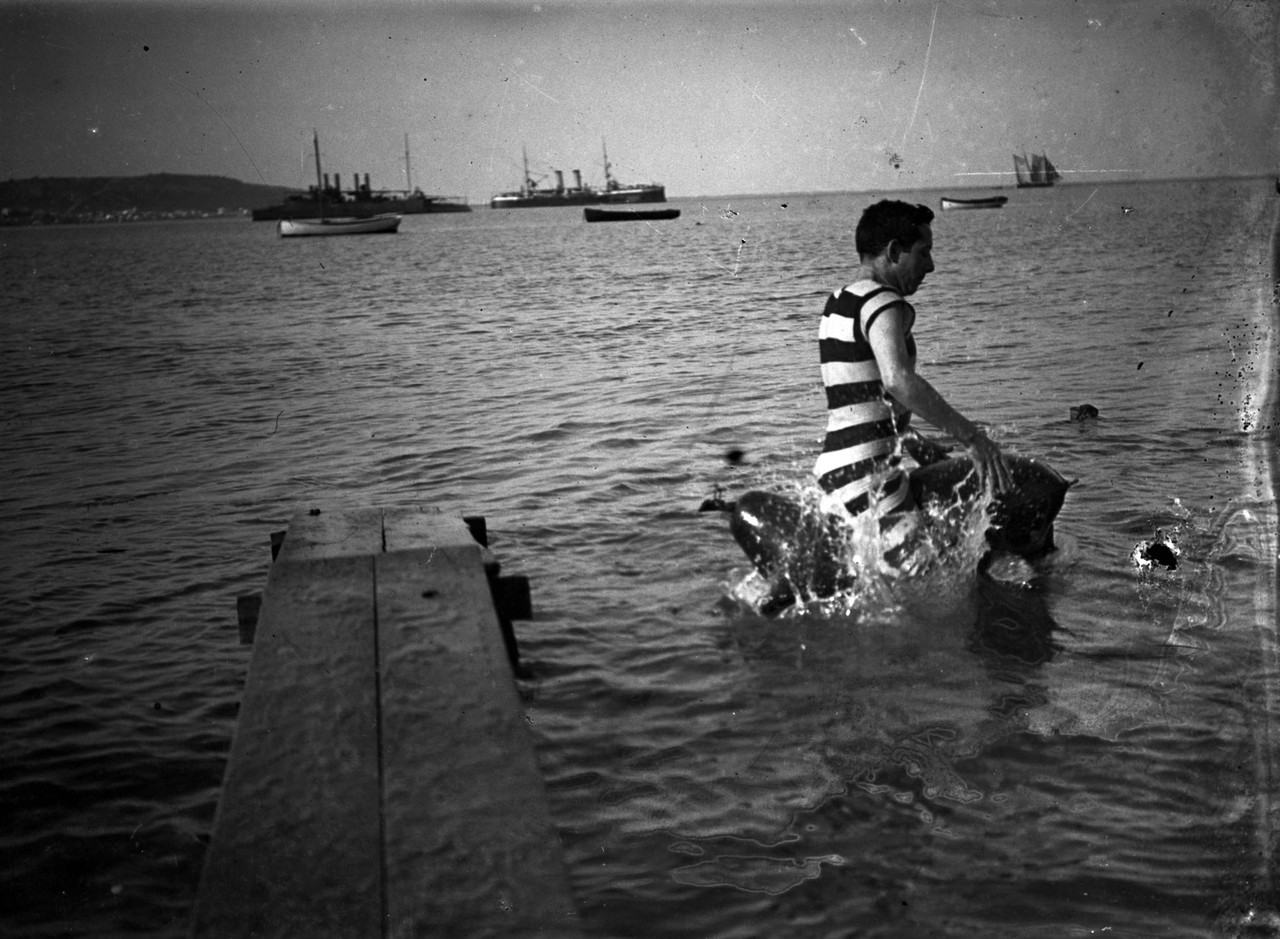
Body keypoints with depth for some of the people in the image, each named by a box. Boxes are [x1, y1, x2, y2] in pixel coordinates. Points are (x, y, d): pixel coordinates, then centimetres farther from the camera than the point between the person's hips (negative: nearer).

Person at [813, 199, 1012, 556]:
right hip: (867, 476, -10)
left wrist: (910, 439, 28)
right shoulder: (883, 303, -11)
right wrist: (971, 436, -29)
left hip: (835, 470, 10)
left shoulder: (837, 304, 19)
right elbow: (898, 380, -31)